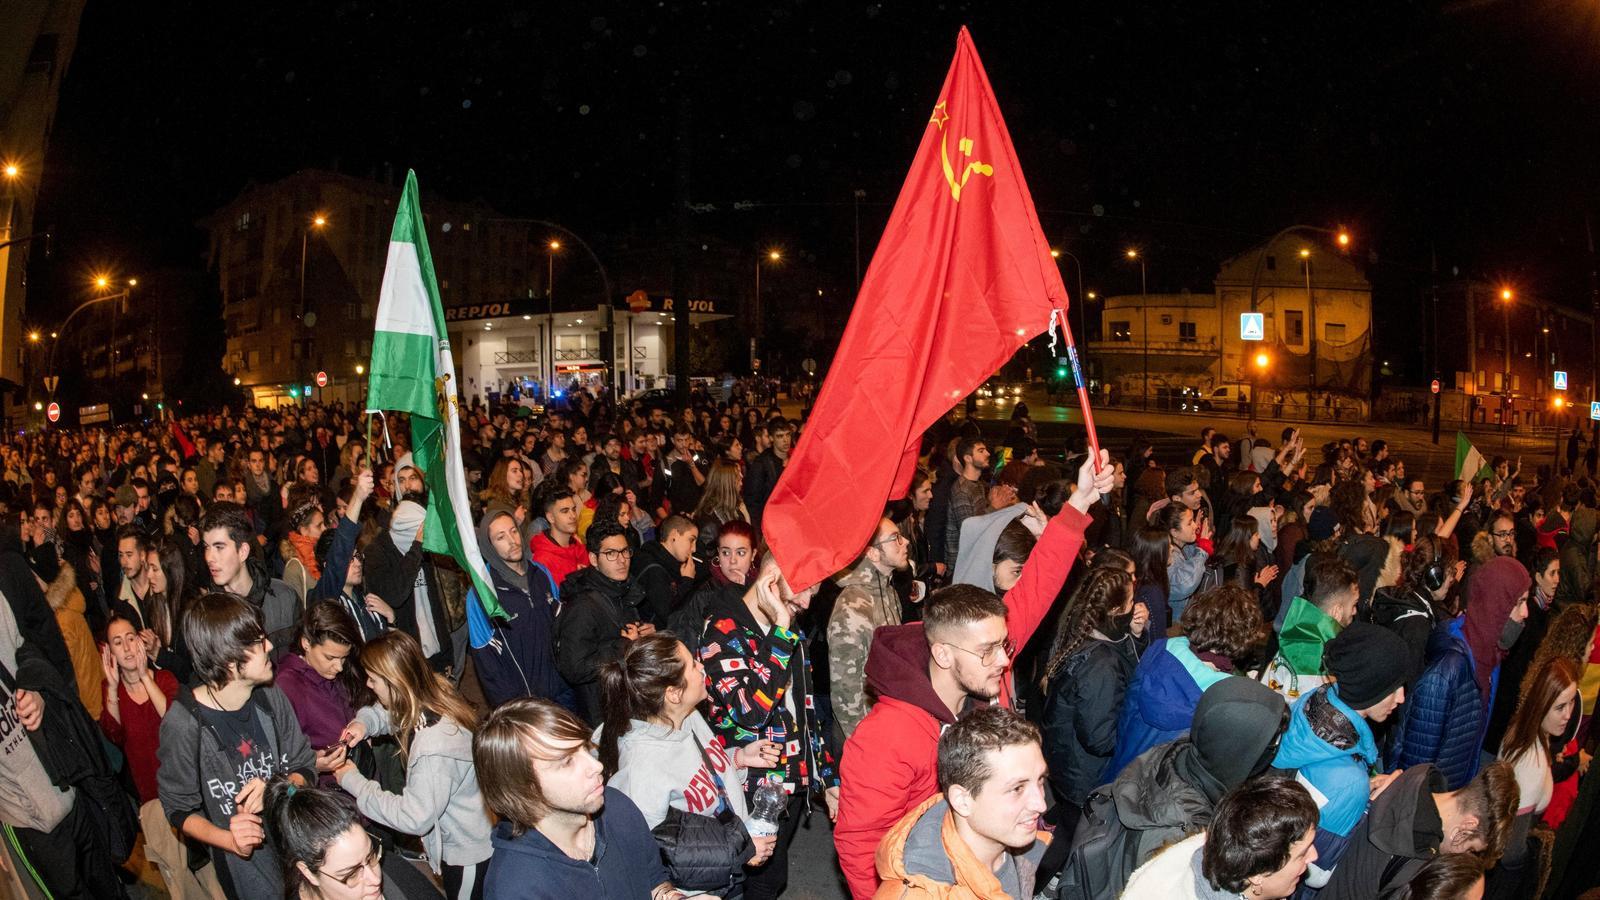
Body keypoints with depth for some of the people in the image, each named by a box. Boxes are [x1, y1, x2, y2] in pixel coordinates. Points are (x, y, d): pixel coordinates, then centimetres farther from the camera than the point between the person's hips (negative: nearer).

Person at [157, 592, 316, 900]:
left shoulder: (271, 698, -7)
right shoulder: (183, 723, -20)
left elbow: (305, 768, 1)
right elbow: (179, 809, -9)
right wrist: (229, 840, -26)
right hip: (247, 863, -4)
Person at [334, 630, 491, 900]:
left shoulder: (435, 747, -36)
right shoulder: (432, 699, -10)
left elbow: (414, 818, -29)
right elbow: (383, 712, 12)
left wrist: (353, 782, -21)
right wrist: (363, 723, -12)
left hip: (469, 854, -8)